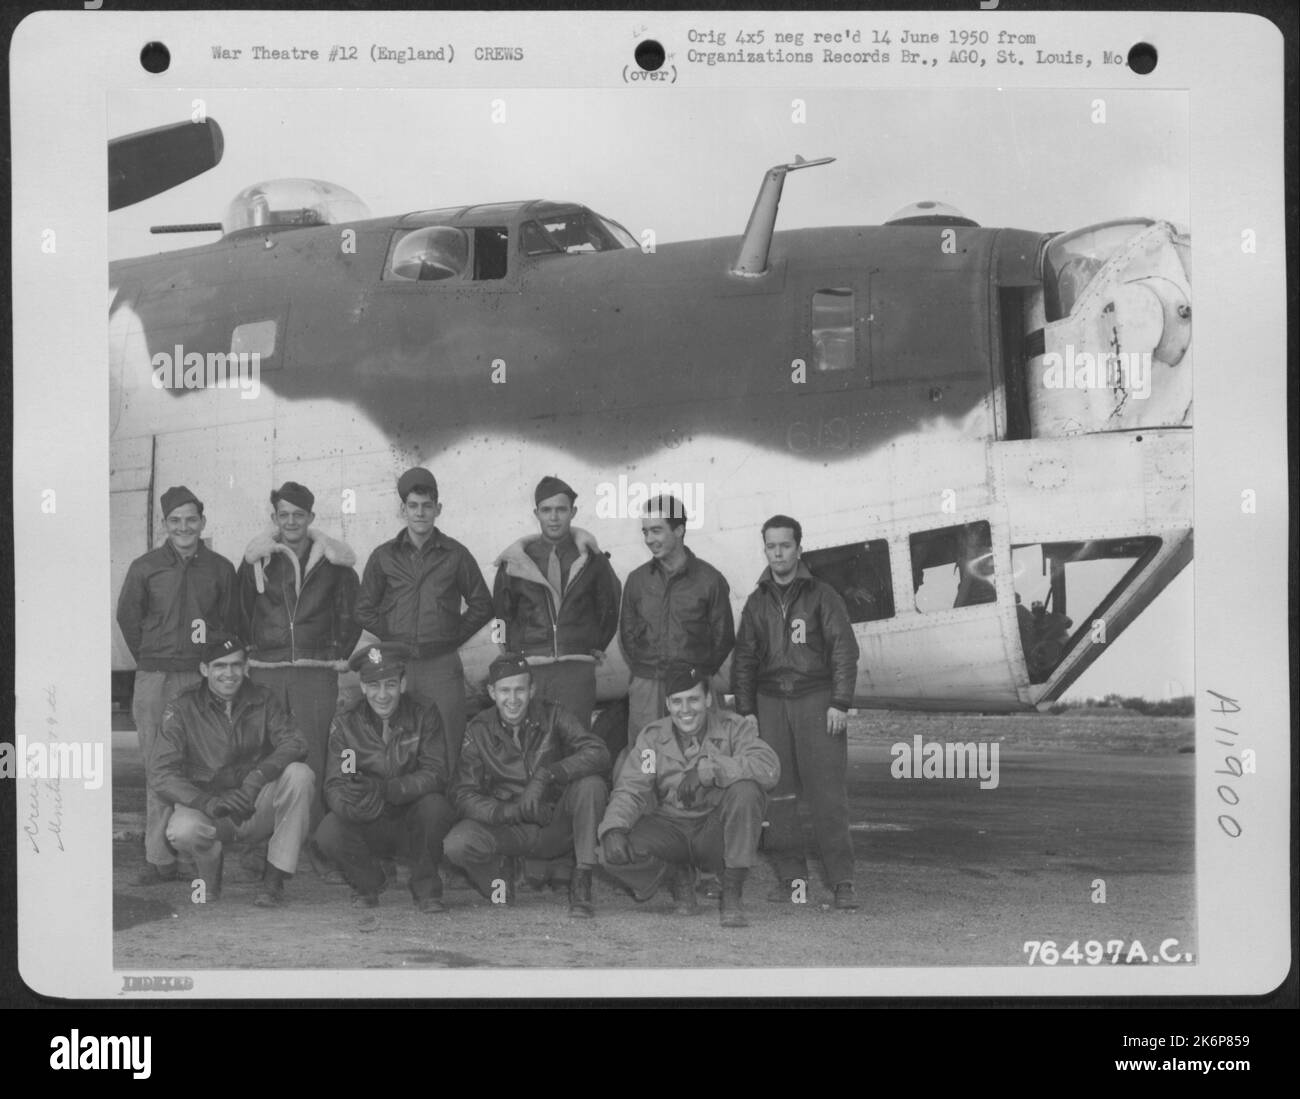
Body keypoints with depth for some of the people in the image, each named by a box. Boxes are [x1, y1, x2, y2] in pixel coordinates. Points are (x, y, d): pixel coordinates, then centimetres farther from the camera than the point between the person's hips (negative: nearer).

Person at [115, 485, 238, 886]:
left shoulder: (220, 569, 9)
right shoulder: (145, 568, 8)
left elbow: (231, 623, 15)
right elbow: (127, 617, 15)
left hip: (203, 677, 0)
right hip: (154, 680, 0)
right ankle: (159, 857, -1)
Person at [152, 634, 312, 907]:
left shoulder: (262, 700, 1)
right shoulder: (182, 708, -5)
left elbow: (294, 743, -14)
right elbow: (163, 776, -13)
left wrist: (258, 776, -34)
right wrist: (209, 802, -31)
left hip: (258, 809, 2)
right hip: (207, 810, -2)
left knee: (299, 774, -26)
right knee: (182, 831, -35)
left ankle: (274, 880, -17)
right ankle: (209, 877, 3)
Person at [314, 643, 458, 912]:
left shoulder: (425, 716, -6)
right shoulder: (345, 723, -3)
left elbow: (435, 774, -17)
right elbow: (334, 786, -10)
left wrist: (384, 789, -34)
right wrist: (350, 803, -37)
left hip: (413, 824, -1)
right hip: (368, 829, 1)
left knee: (435, 806, -32)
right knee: (328, 835, -28)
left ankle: (426, 888, -7)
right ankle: (367, 884, 6)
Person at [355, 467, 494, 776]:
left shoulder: (455, 555, 6)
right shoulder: (384, 556, 9)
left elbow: (482, 606, 11)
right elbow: (364, 609, 14)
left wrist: (453, 637, 4)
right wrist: (392, 638, 6)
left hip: (443, 664, -1)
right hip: (396, 665, 1)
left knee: (447, 749, -2)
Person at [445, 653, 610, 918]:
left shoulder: (551, 717, -5)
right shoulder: (479, 731, -2)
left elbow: (599, 753, -20)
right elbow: (464, 794, -8)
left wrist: (547, 774, -34)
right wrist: (509, 811, -27)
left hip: (556, 826, 0)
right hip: (508, 831, 0)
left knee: (591, 785, -28)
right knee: (457, 844, -28)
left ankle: (581, 883, -19)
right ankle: (499, 868, 6)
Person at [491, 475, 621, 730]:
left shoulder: (590, 558, 5)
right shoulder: (516, 562, 5)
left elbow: (610, 606, 17)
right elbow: (501, 611, 16)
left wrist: (597, 646, 15)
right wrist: (514, 650, 13)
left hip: (577, 670, 0)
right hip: (528, 670, 1)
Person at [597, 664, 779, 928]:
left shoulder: (733, 728, -6)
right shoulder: (652, 737, 3)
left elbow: (769, 767, -24)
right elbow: (630, 789, -6)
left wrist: (705, 770, -31)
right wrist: (613, 828, -27)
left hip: (717, 831, -2)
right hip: (669, 827, 2)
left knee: (745, 789, -31)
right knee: (615, 854, -26)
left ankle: (731, 896, -19)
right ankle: (675, 877, 9)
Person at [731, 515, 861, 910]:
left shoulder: (821, 594, 4)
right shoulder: (757, 602, 14)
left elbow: (844, 650, 0)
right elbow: (743, 660, 17)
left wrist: (840, 703, -9)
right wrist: (745, 711, 9)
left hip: (817, 700, -3)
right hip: (770, 701, 4)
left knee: (827, 792, -9)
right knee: (778, 793, 0)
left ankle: (841, 881, -6)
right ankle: (790, 876, 8)